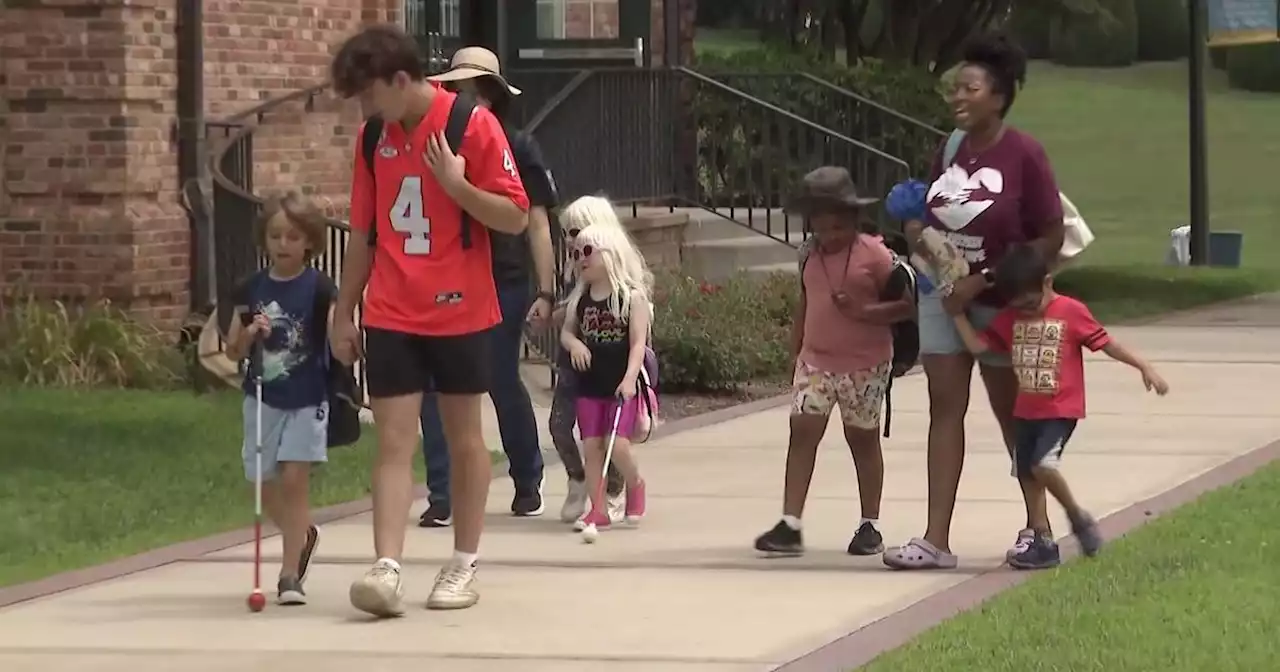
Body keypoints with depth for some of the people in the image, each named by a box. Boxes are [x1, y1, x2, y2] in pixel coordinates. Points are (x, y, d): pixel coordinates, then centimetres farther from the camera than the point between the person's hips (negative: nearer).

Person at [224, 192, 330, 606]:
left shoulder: (319, 288, -7)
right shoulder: (251, 290, 3)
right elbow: (233, 351, 5)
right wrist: (250, 333, -14)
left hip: (306, 400, -4)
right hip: (263, 398, 4)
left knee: (294, 478, -12)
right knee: (264, 485, 9)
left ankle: (290, 574, -9)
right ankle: (303, 537, 40)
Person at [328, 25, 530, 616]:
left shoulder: (472, 125, -9)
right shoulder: (373, 138, 7)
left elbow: (515, 217, -9)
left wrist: (455, 184, -23)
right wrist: (343, 313, 14)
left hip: (460, 312, -3)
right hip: (390, 316, 3)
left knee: (463, 436, 9)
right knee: (394, 440, -5)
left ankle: (464, 566, 20)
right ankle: (387, 568, -14)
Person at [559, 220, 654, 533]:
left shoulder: (632, 296, -7)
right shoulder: (579, 299, 7)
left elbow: (638, 342, -11)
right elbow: (567, 331, 14)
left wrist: (630, 379, -22)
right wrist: (573, 343, -10)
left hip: (622, 384, -5)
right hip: (590, 382, 5)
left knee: (618, 444, -12)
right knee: (591, 445, 1)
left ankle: (635, 484, 18)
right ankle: (598, 510, 6)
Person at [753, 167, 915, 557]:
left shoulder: (874, 254, -11)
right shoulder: (809, 254, 6)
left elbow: (907, 305, -11)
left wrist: (865, 312, -23)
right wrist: (795, 353, 19)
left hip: (864, 365, -4)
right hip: (815, 361, 4)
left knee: (862, 438, 7)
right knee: (802, 433, -5)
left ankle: (870, 526, 19)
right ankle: (789, 526, -8)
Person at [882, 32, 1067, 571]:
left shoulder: (1024, 155, -15)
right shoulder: (949, 153, 3)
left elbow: (1050, 239, -15)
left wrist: (984, 280, -19)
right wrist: (917, 231, -6)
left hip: (999, 303, -5)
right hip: (942, 296, 5)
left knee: (1012, 413, 8)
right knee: (945, 407, 0)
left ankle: (1037, 526, 26)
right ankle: (936, 540, -3)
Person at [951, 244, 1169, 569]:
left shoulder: (1071, 312, -9)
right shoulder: (1009, 319, 6)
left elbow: (1106, 343, -5)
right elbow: (977, 345, 2)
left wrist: (1144, 367, -8)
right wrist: (957, 313, -3)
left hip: (1060, 411, -6)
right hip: (1025, 411, 6)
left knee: (1043, 465, -23)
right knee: (1027, 475, 7)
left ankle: (1078, 516, 0)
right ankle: (1043, 543, 16)